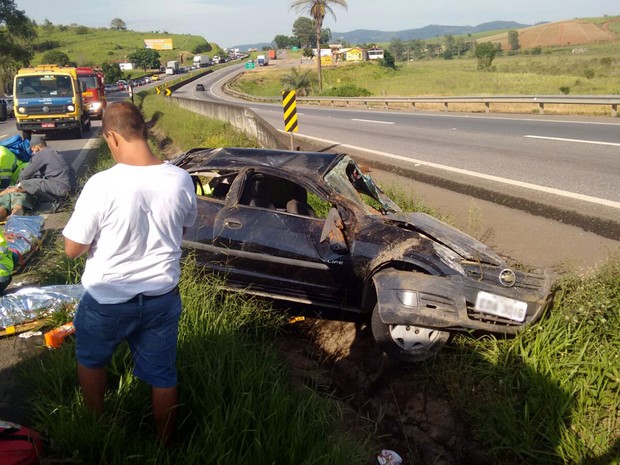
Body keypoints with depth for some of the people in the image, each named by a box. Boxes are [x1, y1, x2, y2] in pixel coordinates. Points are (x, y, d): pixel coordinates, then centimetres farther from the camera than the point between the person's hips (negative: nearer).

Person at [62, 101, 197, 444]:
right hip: (163, 296, 3)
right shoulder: (180, 179, -12)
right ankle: (164, 443, 36)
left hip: (108, 300, -2)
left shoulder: (102, 185, -24)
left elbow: (72, 249, -14)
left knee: (91, 360, 28)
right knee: (162, 376, 18)